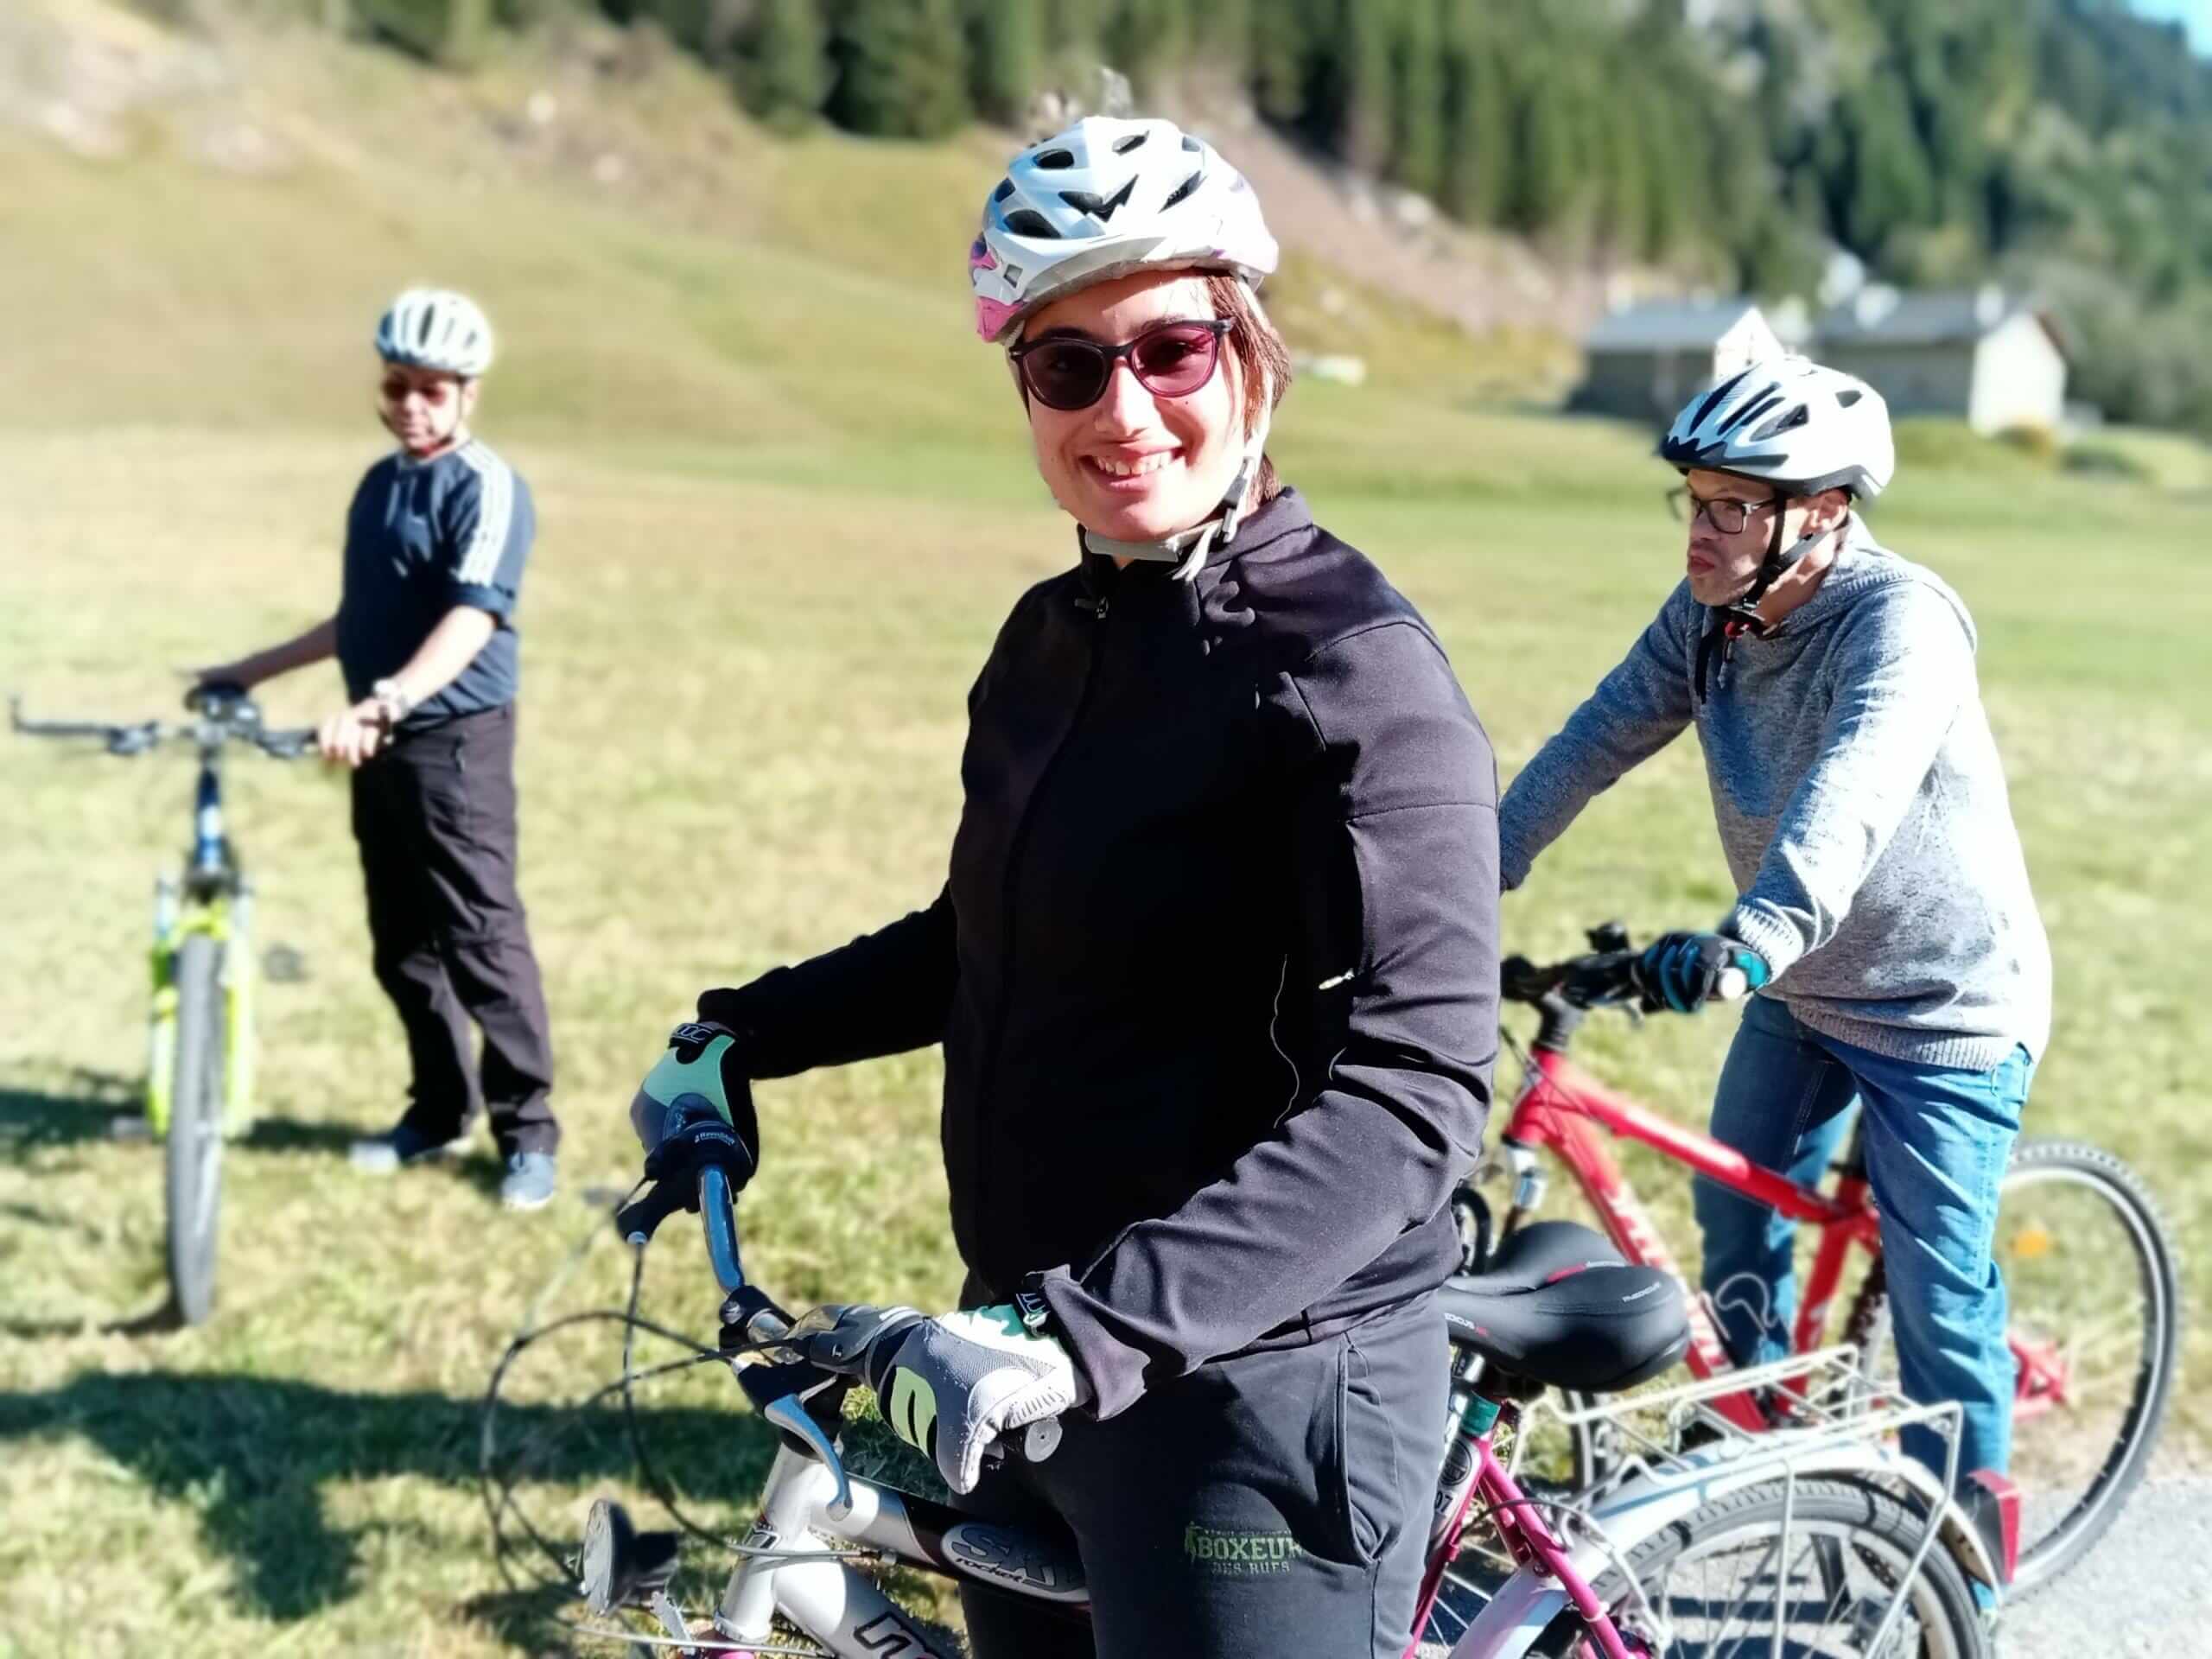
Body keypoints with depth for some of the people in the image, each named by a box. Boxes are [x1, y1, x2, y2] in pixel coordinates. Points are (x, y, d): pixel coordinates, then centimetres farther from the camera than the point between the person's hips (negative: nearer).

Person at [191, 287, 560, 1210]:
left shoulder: (488, 489, -12)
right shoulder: (377, 485, 13)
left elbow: (470, 623, -25)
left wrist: (380, 704, -38)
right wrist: (253, 671, 27)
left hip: (456, 744, -8)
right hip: (381, 744, 8)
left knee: (482, 941, -5)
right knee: (402, 945, 12)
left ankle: (528, 1134, 4)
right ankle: (440, 1109, 26)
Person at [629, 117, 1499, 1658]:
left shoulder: (1352, 665, -17)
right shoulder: (1051, 637, 7)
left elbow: (1410, 1089, -26)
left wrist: (1091, 1330, -33)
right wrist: (738, 1038, 12)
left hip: (1254, 1386, -7)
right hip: (1038, 1368, 7)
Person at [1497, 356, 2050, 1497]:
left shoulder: (1902, 622, -28)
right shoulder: (1707, 614, -6)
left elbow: (1850, 800, -44)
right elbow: (1602, 736, -9)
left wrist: (1752, 940, -59)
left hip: (1944, 1008, -7)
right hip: (1801, 989, 7)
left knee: (1932, 1278, 0)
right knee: (1736, 1210, 15)